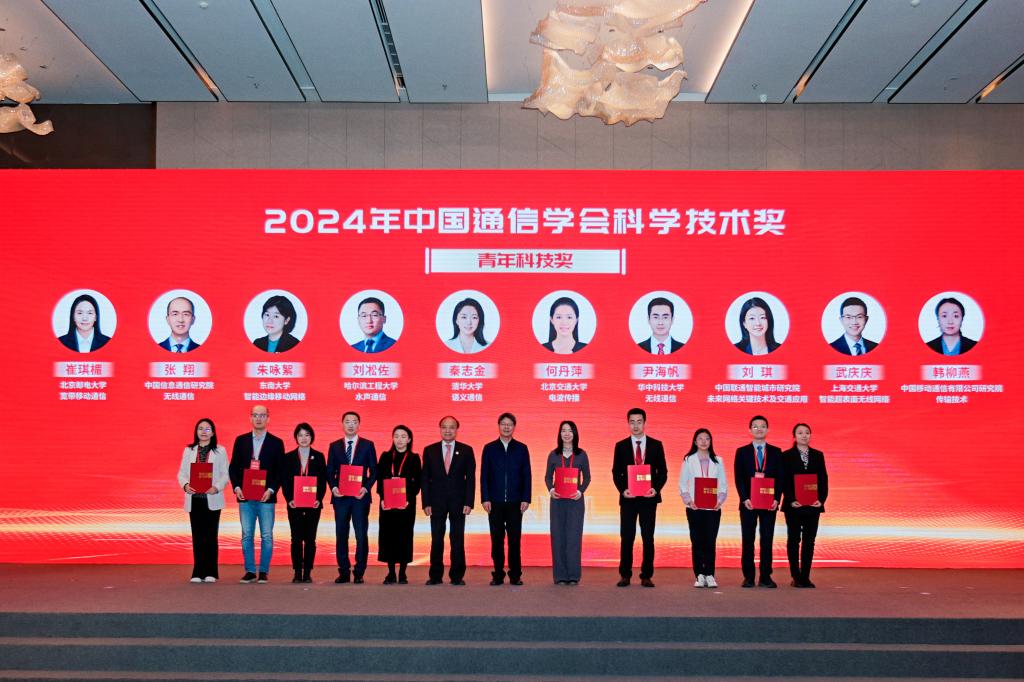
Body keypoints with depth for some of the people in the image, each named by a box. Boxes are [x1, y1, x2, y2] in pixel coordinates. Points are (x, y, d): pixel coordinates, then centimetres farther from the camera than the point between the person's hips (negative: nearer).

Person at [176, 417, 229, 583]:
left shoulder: (220, 451, 5)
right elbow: (181, 473, 8)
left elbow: (225, 474, 0)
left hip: (212, 499, -2)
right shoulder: (189, 450, 11)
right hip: (194, 499, 2)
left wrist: (217, 487, -18)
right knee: (197, 536, 3)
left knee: (210, 535, 0)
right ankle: (198, 573, 9)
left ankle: (210, 572, 7)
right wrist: (185, 485, -12)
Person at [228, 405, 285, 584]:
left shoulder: (276, 443, 3)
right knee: (247, 535, 5)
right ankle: (250, 571, 12)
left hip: (266, 496, -2)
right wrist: (236, 487, -5)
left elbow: (280, 471, 1)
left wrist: (271, 490, -12)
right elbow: (233, 467, 9)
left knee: (266, 536, 1)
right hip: (245, 496, 2)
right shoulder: (241, 440, 9)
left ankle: (263, 572, 8)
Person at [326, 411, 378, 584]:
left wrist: (366, 488, -11)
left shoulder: (368, 445, 5)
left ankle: (359, 572, 6)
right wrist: (333, 487, -8)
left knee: (361, 535, -3)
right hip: (340, 496, 2)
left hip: (360, 496, -2)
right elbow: (330, 471, 9)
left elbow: (374, 471, 3)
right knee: (341, 535, 5)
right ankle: (344, 572, 13)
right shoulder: (334, 446, 10)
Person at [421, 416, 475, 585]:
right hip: (437, 501, 1)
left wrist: (469, 503, -6)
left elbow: (470, 478, 2)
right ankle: (435, 576, 11)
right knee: (436, 540, 4)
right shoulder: (430, 450, 6)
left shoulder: (466, 450, 4)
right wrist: (426, 503, -3)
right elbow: (425, 479, 5)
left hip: (458, 501, -1)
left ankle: (457, 576, 10)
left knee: (458, 540, 2)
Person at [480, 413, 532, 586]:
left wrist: (526, 499, -3)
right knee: (497, 539, 3)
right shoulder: (489, 448, 7)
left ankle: (515, 575, 8)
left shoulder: (521, 448, 7)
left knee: (514, 539, 1)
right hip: (495, 502, 0)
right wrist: (485, 499, -4)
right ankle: (498, 575, 10)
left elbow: (526, 475, 5)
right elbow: (484, 475, 4)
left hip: (515, 502, 0)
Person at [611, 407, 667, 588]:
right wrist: (623, 490, -12)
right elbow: (616, 472, 4)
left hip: (649, 498, 0)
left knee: (648, 538, 4)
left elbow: (663, 472, 4)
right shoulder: (621, 446, 5)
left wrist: (656, 489, -11)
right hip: (628, 498, 0)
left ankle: (646, 576, 11)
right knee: (626, 538, 2)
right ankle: (625, 575, 11)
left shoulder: (656, 445, 5)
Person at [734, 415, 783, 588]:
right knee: (748, 540, 2)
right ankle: (748, 577, 7)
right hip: (748, 503, -1)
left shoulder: (776, 452, 8)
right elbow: (738, 478, 0)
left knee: (767, 540, 2)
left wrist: (776, 499, -8)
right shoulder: (742, 451, 5)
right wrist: (745, 499, -11)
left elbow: (780, 478, 5)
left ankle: (765, 577, 7)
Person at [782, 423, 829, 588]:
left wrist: (821, 499, -8)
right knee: (794, 540, 2)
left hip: (813, 505, 3)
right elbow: (784, 481, -4)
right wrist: (791, 500, -16)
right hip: (793, 505, -3)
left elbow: (823, 480, 6)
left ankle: (805, 577, 8)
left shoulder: (818, 455, 9)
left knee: (809, 541, 4)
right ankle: (796, 577, 7)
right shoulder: (786, 456, 0)